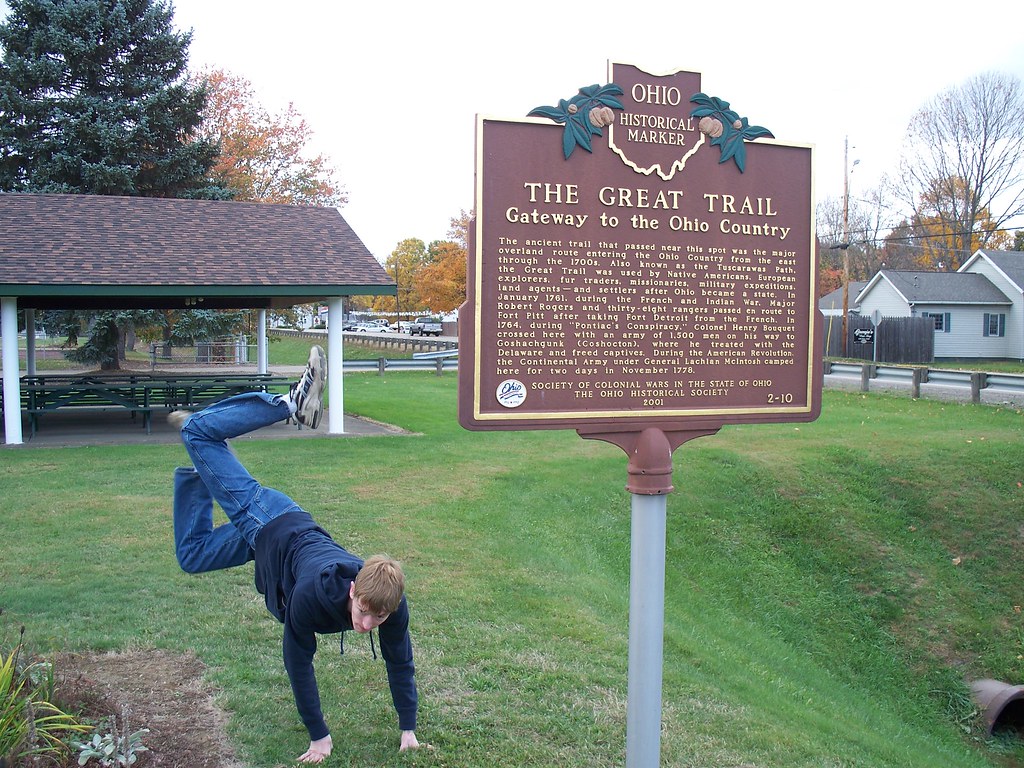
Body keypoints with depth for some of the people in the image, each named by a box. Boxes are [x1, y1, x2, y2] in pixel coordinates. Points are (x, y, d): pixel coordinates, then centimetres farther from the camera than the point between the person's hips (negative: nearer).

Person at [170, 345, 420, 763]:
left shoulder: (390, 602, -29)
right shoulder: (313, 592, -41)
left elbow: (399, 661, -13)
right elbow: (298, 661, -27)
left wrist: (408, 729, -8)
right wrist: (318, 736, -19)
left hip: (298, 530, 4)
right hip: (266, 527, -4)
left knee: (191, 557, 19)